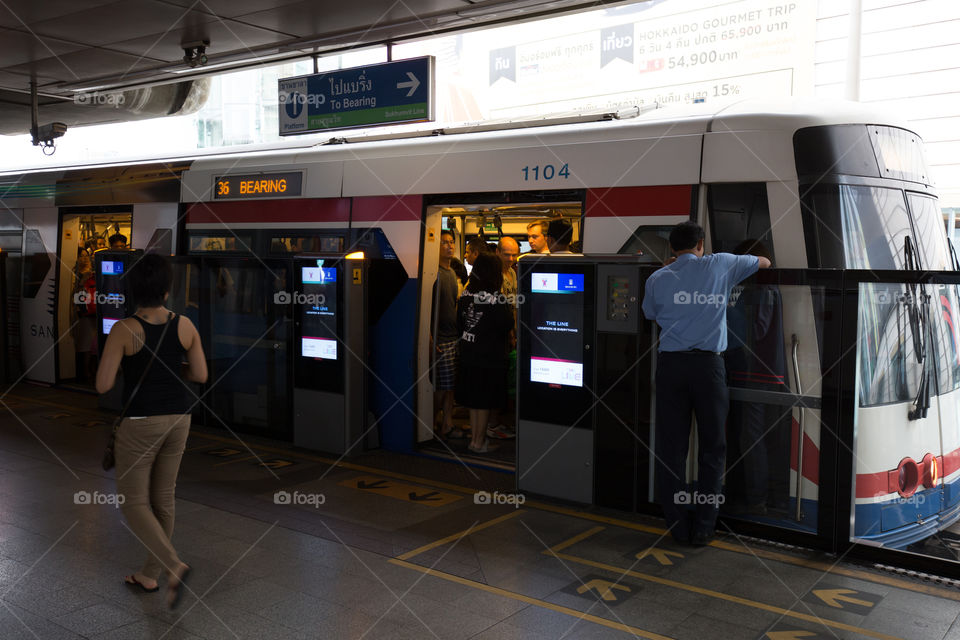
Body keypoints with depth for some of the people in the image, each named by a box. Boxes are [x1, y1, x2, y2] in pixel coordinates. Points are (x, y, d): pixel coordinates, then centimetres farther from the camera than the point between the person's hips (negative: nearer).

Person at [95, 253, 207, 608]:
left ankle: (175, 566, -11)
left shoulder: (124, 329, -16)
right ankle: (150, 575, 29)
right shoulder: (185, 325, -5)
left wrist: (124, 368, 5)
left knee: (134, 502, 7)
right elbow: (200, 375, 3)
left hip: (140, 422, -4)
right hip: (177, 419, 5)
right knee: (163, 499, 17)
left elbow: (103, 385, -15)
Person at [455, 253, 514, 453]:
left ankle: (476, 438, 23)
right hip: (490, 357, -6)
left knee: (473, 400, 14)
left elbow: (459, 324, 7)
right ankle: (479, 442, 11)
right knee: (485, 401, 4)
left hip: (467, 356, 6)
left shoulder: (465, 296, 1)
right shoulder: (496, 300, -17)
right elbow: (508, 325, -13)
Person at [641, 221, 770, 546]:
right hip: (707, 363, -1)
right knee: (712, 446, 8)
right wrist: (736, 263, 42)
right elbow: (764, 262, 21)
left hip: (670, 364, 1)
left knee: (671, 446, 7)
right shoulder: (719, 265, 6)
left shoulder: (657, 279, 7)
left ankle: (678, 526, 12)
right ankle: (703, 528, 11)